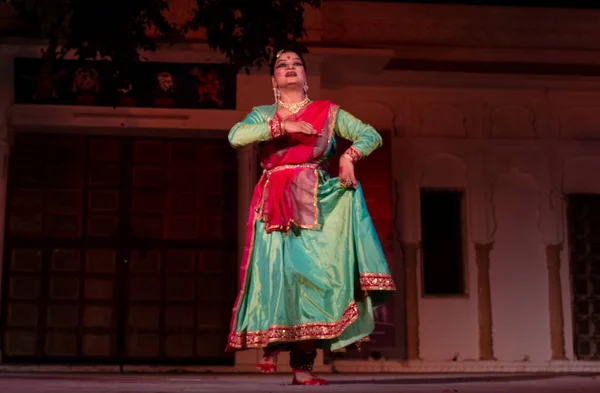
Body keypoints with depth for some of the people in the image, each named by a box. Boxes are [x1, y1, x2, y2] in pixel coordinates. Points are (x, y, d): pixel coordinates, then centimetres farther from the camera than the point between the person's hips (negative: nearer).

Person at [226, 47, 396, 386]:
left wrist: (349, 156, -12)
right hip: (274, 203, 1)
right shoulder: (263, 115, 15)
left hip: (314, 203, -1)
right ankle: (271, 343, 9)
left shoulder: (328, 112, 14)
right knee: (275, 272, -11)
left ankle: (303, 367, -6)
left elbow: (371, 135, 7)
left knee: (311, 274, -8)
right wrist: (282, 126, -13)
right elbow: (236, 136, -6)